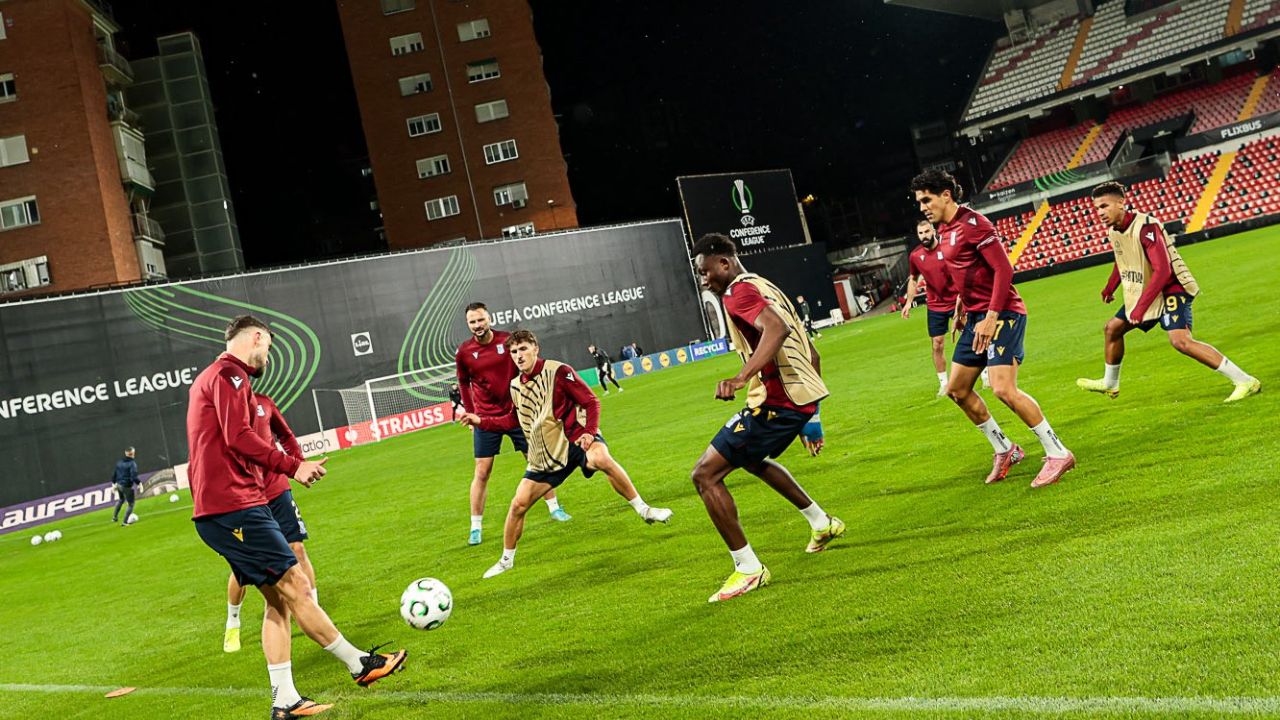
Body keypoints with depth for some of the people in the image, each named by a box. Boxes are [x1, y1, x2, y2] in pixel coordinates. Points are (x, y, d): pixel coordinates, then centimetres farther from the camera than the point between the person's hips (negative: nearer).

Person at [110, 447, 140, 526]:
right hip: (127, 486, -7)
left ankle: (115, 517, 40)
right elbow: (134, 477, -26)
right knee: (131, 504, 12)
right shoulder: (132, 463, -19)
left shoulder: (119, 462, 4)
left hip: (119, 485, 7)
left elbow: (114, 474, 10)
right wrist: (139, 483, -12)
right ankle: (125, 522, 11)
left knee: (121, 499, 35)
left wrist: (113, 483, 20)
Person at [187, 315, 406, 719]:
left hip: (215, 511, 11)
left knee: (278, 600, 8)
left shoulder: (209, 378, 25)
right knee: (295, 587, -6)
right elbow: (238, 437, -19)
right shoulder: (229, 374, -7)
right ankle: (359, 664, 0)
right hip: (235, 507, -11)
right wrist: (292, 467, -15)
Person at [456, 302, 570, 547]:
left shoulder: (509, 341, -8)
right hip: (485, 417, -1)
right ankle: (476, 527, 5)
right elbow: (464, 383, 8)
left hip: (517, 413, 1)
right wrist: (470, 413, 4)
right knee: (482, 472, -3)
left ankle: (554, 508, 26)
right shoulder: (463, 352, -6)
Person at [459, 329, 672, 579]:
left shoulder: (558, 371, -12)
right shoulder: (516, 386, 7)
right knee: (518, 504, 1)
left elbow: (591, 402, -12)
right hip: (545, 455, 6)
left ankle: (644, 510, -24)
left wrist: (590, 432, -26)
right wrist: (481, 421, 13)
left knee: (601, 459, -39)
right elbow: (513, 419, 24)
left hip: (575, 439, -5)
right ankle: (506, 560, 23)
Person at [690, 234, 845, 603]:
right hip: (803, 394, 10)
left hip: (776, 401, -10)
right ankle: (822, 523, 44)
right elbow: (810, 352, 25)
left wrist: (741, 377, -41)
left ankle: (749, 569, -5)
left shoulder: (738, 292, -9)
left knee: (705, 474, -7)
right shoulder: (764, 287, 21)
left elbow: (778, 328, -31)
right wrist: (810, 415, 31)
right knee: (752, 459, 36)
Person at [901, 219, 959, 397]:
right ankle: (943, 383, 16)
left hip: (956, 301, -2)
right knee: (937, 345, 3)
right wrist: (908, 302, 7)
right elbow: (913, 279, 12)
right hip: (935, 307, 3)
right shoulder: (915, 256, -3)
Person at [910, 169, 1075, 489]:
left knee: (1003, 389, -19)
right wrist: (961, 306, 19)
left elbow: (1003, 269, -20)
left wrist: (991, 317, -23)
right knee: (957, 389, 11)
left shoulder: (972, 223, -15)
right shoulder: (944, 230, 13)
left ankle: (1058, 453, -5)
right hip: (976, 317, 10)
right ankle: (1005, 450, 24)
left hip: (1002, 314, -10)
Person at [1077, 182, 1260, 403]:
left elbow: (1163, 271, -31)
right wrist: (1110, 288, 27)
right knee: (1112, 328, 15)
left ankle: (1245, 381, -22)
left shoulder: (1145, 226, -25)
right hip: (1142, 293, 9)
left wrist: (1140, 307, -31)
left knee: (1180, 340, -27)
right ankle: (1109, 384, 35)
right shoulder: (1113, 230, 2)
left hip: (1171, 289, -9)